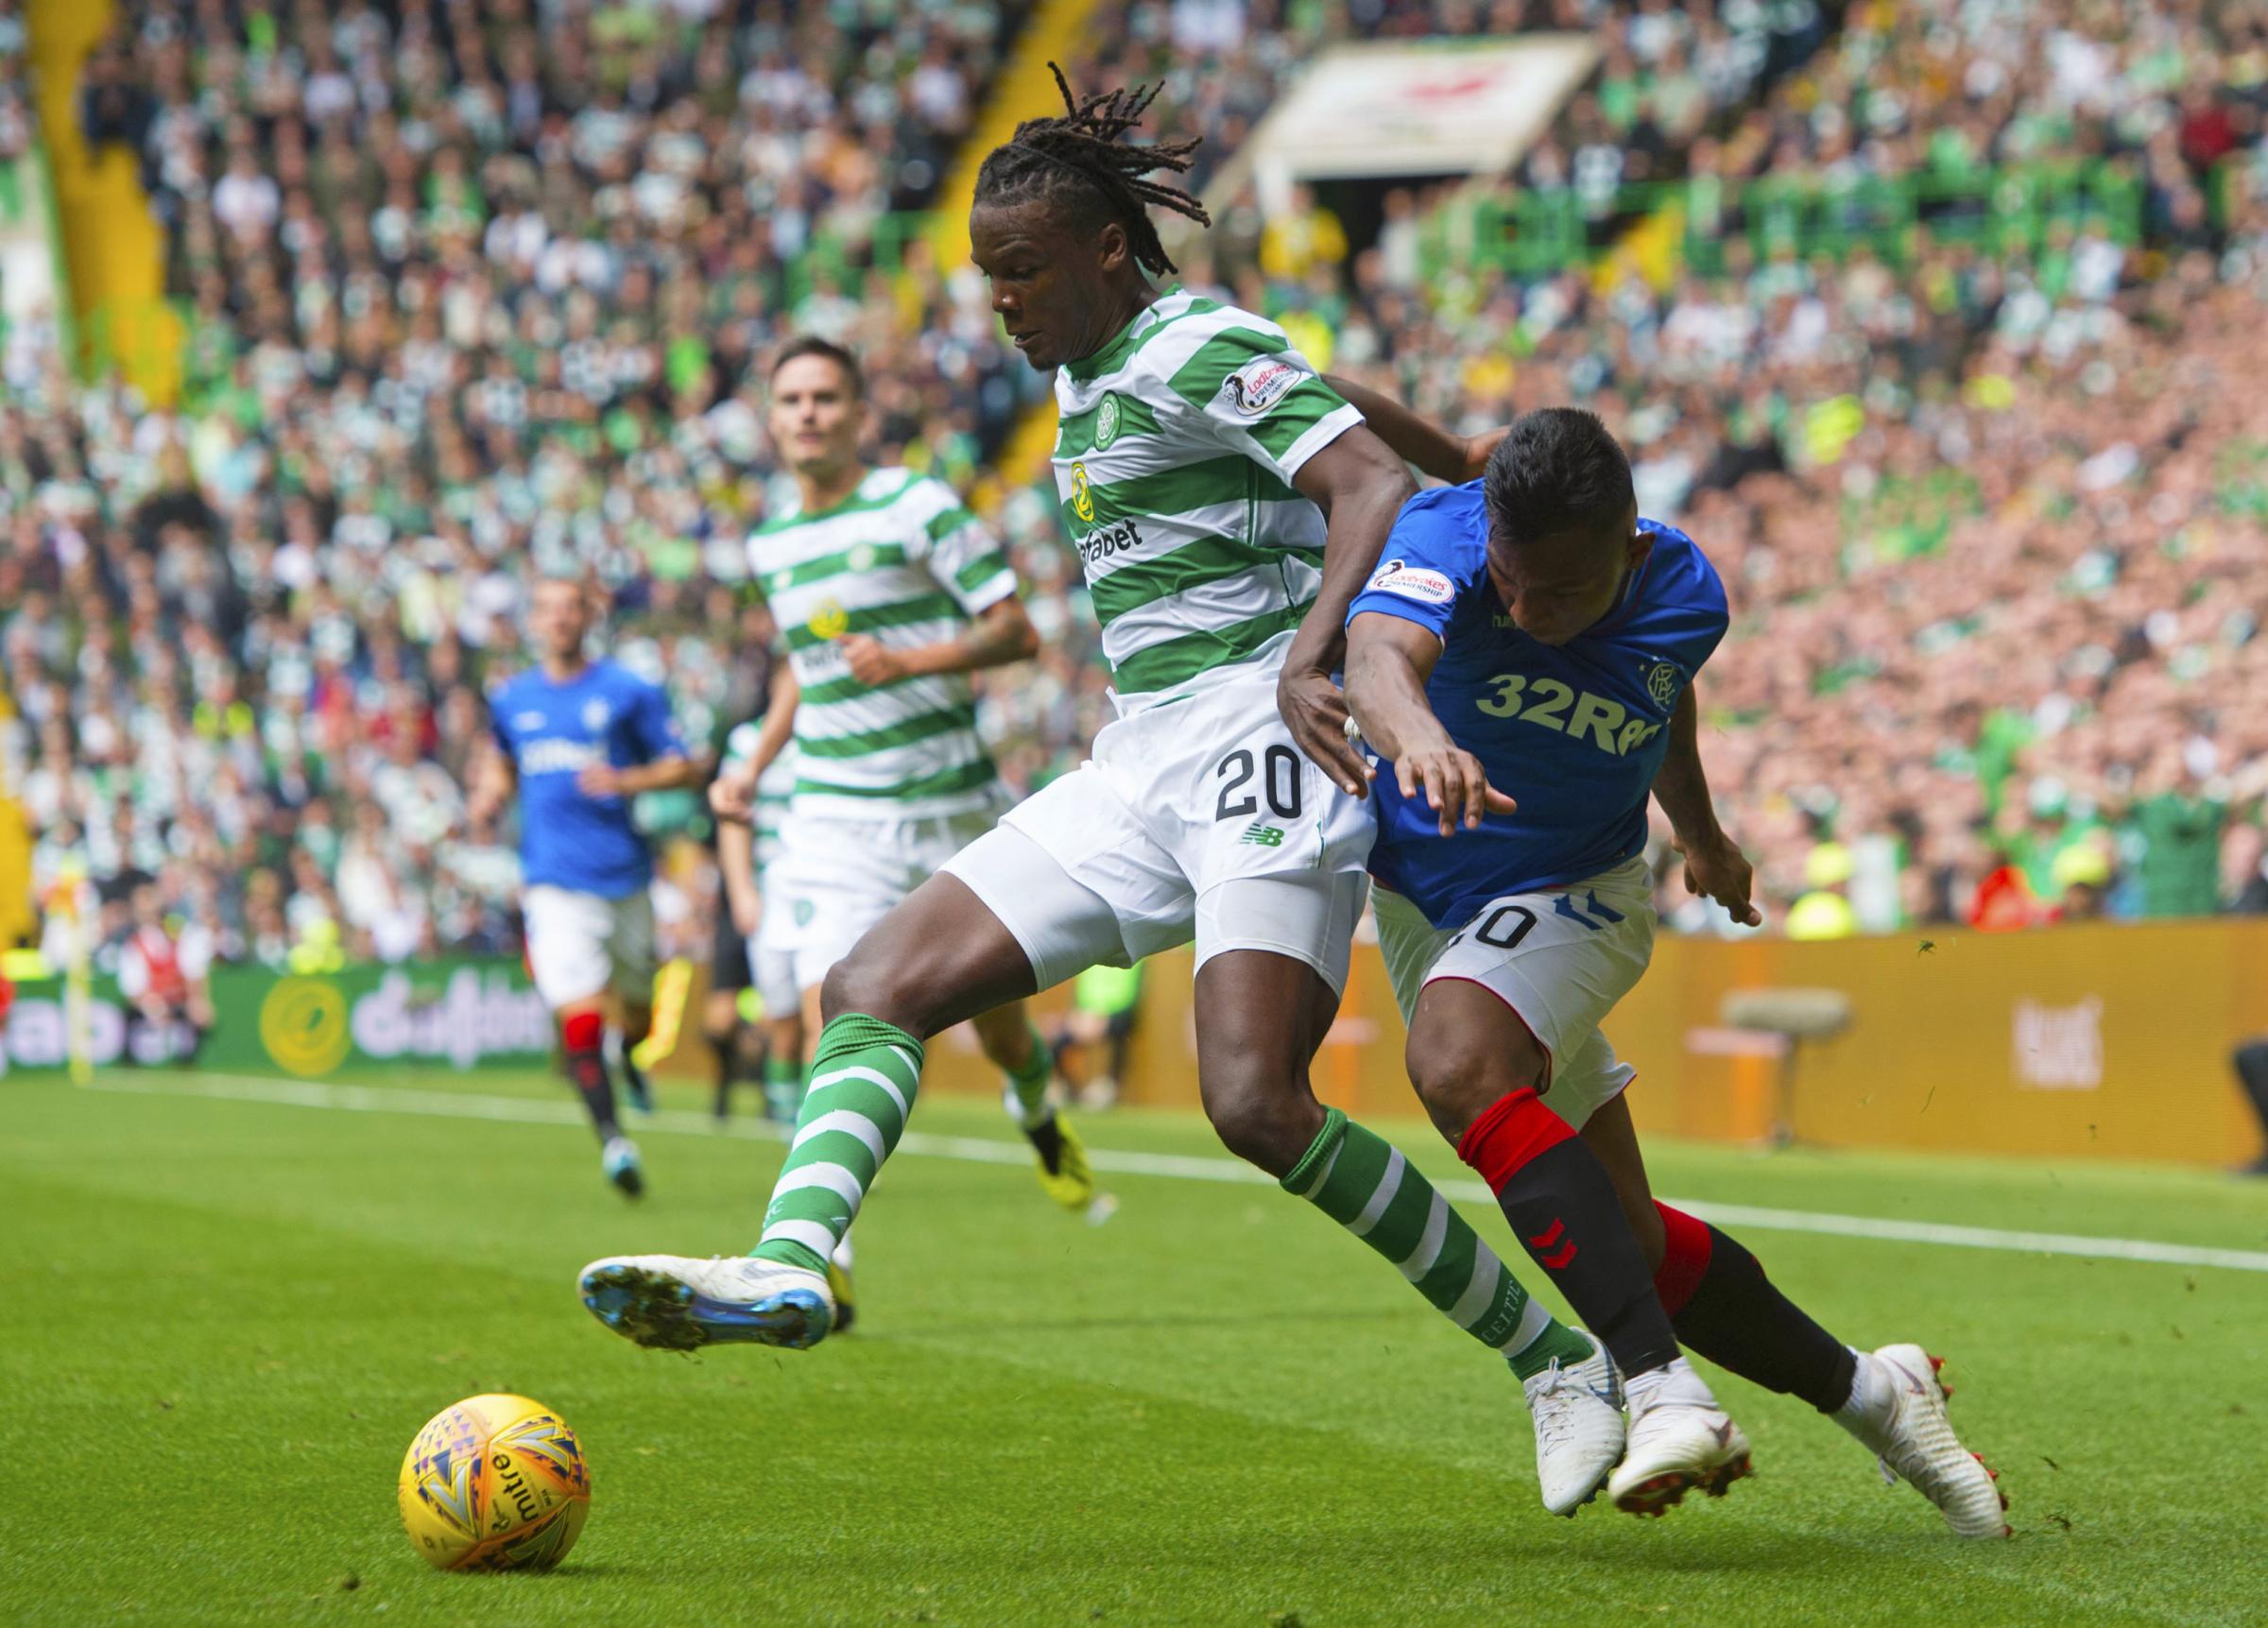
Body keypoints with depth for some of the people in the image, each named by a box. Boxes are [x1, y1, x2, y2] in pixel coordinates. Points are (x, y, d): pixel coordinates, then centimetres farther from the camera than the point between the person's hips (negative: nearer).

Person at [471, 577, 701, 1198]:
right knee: (579, 1013, -17)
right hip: (553, 883, 0)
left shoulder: (629, 693, 1)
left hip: (624, 875, 0)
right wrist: (490, 795, 7)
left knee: (637, 1012, 13)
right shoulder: (511, 699, 11)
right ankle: (611, 1139, -15)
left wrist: (628, 780, -17)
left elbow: (685, 768, 1)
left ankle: (623, 1053, 49)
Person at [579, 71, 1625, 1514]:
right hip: (1140, 770, 9)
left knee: (1257, 1104, -22)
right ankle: (790, 1269, -23)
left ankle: (1560, 1364, -10)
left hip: (1258, 738, -9)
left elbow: (1379, 486, -20)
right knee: (878, 986, -5)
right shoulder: (1084, 379, 18)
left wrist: (1307, 657, -34)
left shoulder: (1202, 348, -9)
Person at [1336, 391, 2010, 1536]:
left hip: (1574, 894, -1)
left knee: (1457, 1063, -35)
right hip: (1421, 889, 1)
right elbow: (1381, 649, -45)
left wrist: (1701, 834, 28)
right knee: (1626, 1244, 0)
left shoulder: (1683, 599, -14)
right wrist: (1414, 728, -68)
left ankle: (1663, 1391, -39)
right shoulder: (1444, 536, -23)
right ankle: (1860, 1390, 19)